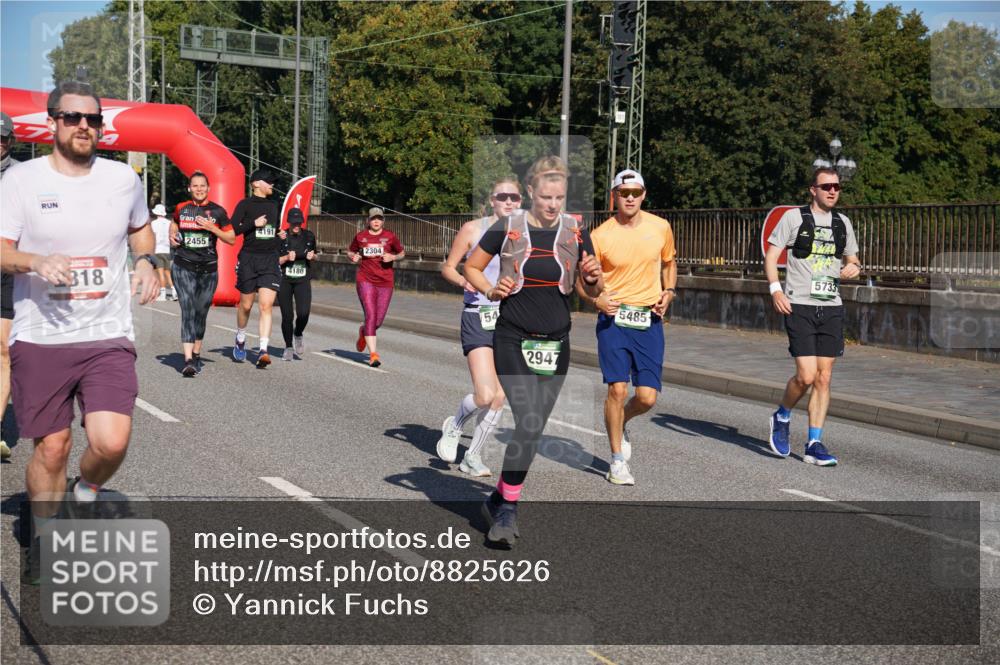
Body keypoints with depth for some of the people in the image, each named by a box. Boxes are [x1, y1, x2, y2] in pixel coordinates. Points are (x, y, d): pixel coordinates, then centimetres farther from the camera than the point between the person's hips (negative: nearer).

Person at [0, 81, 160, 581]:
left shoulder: (123, 178, 6)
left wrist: (146, 261, 5)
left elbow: (140, 227, 25)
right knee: (52, 447, 5)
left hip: (109, 338, 1)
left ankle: (84, 494, 21)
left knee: (111, 443, -14)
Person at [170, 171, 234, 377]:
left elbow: (232, 239, 1)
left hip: (209, 268, 1)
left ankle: (196, 355, 26)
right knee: (188, 311, -13)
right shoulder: (181, 209, 6)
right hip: (184, 267, -1)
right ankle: (188, 360, -21)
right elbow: (174, 223, 28)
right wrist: (172, 236, 7)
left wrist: (212, 228, -13)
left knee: (201, 312, 8)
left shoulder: (217, 211, 1)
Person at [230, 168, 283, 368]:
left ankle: (263, 351, -15)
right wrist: (254, 223, -17)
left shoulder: (275, 205, 15)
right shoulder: (245, 205, -1)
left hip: (271, 259, 3)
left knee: (266, 305, -10)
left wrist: (280, 235, 9)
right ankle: (240, 340, 35)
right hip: (249, 258, -3)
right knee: (246, 305, 9)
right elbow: (232, 230, -9)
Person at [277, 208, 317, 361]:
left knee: (303, 313, -16)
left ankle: (298, 334, 16)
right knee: (287, 316, 1)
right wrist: (287, 258, -18)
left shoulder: (309, 236, 4)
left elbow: (314, 255, 19)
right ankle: (289, 347, 20)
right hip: (284, 280, -1)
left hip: (303, 280, 1)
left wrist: (312, 256, -3)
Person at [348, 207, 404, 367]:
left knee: (379, 320, 4)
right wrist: (353, 257, -2)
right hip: (365, 280, -1)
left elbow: (402, 253, 14)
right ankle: (373, 354, -15)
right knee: (370, 315, -15)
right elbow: (350, 251, 21)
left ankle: (363, 332, 40)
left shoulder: (390, 237, 2)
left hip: (385, 282, 1)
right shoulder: (361, 237, 4)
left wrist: (393, 257, -6)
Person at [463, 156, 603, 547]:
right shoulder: (507, 229, -4)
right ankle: (508, 509, -2)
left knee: (533, 429, 9)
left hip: (555, 344, 4)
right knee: (528, 423, -16)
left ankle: (499, 500, 27)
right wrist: (490, 290, -11)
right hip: (513, 341, -4)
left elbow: (593, 292, 9)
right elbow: (471, 267, 8)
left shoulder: (576, 233, 3)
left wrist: (593, 277, -14)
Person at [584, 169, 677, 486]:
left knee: (647, 397, -2)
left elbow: (669, 263, 21)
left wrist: (668, 292, 4)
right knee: (617, 388, -10)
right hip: (614, 317, -2)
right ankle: (618, 461, 7)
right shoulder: (600, 236, -5)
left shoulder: (661, 227, 4)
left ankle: (620, 425, 33)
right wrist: (596, 299, -17)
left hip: (649, 319, 3)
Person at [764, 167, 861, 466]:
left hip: (831, 308, 5)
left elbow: (852, 259, 25)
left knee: (824, 378, 3)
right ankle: (782, 416, 17)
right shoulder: (794, 217, -1)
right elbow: (770, 256, -2)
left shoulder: (843, 223, 14)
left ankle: (814, 444, 10)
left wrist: (854, 267, 1)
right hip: (799, 306, -5)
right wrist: (775, 288, -17)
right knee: (806, 376, -13)